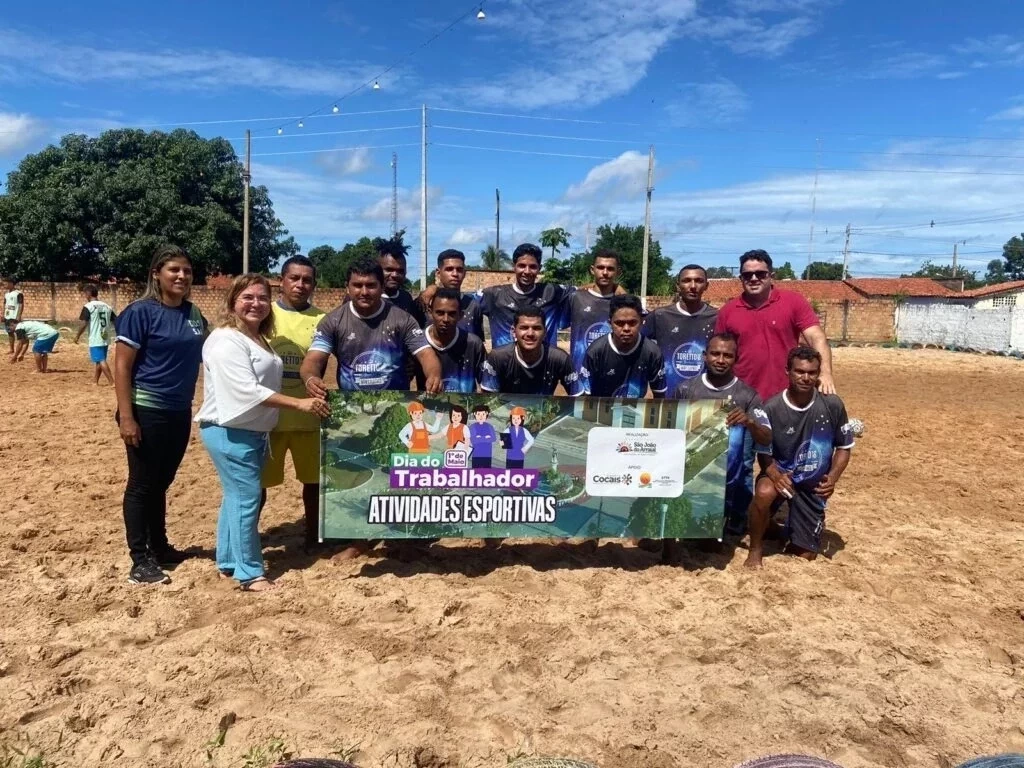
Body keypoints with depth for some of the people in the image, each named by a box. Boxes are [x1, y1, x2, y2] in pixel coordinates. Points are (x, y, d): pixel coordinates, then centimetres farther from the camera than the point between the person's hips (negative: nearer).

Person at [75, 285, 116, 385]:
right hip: (105, 339, 7)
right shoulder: (107, 306, 9)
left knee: (101, 361, -7)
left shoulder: (88, 306, -9)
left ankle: (112, 382, -13)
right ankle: (95, 381, 23)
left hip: (95, 340, -7)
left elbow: (84, 324, -13)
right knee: (97, 360, 18)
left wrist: (78, 336, -1)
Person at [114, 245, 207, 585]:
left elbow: (205, 355, 17)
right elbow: (122, 367, -13)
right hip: (147, 411, -6)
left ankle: (159, 546, 30)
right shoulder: (141, 312, -12)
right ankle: (140, 560, 12)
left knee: (162, 482, 18)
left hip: (180, 412, 6)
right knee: (142, 484, 3)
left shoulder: (194, 314, 6)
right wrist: (126, 417, -18)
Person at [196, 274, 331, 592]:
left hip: (253, 431, 10)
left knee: (236, 496, 16)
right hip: (230, 431, -10)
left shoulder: (259, 338, 14)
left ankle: (229, 562, 27)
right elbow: (247, 390, -26)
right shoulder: (226, 340, -17)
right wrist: (298, 403, -29)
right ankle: (250, 574, -1)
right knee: (246, 498, -8)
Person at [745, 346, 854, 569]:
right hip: (781, 475, -2)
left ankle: (789, 529, 41)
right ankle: (756, 549, -12)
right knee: (764, 493, -39)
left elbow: (844, 447, 0)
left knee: (805, 554, 4)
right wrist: (775, 474, -29)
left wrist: (832, 478, -16)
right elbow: (763, 453, -8)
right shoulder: (772, 408, -16)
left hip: (814, 485, 2)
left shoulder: (832, 405, -12)